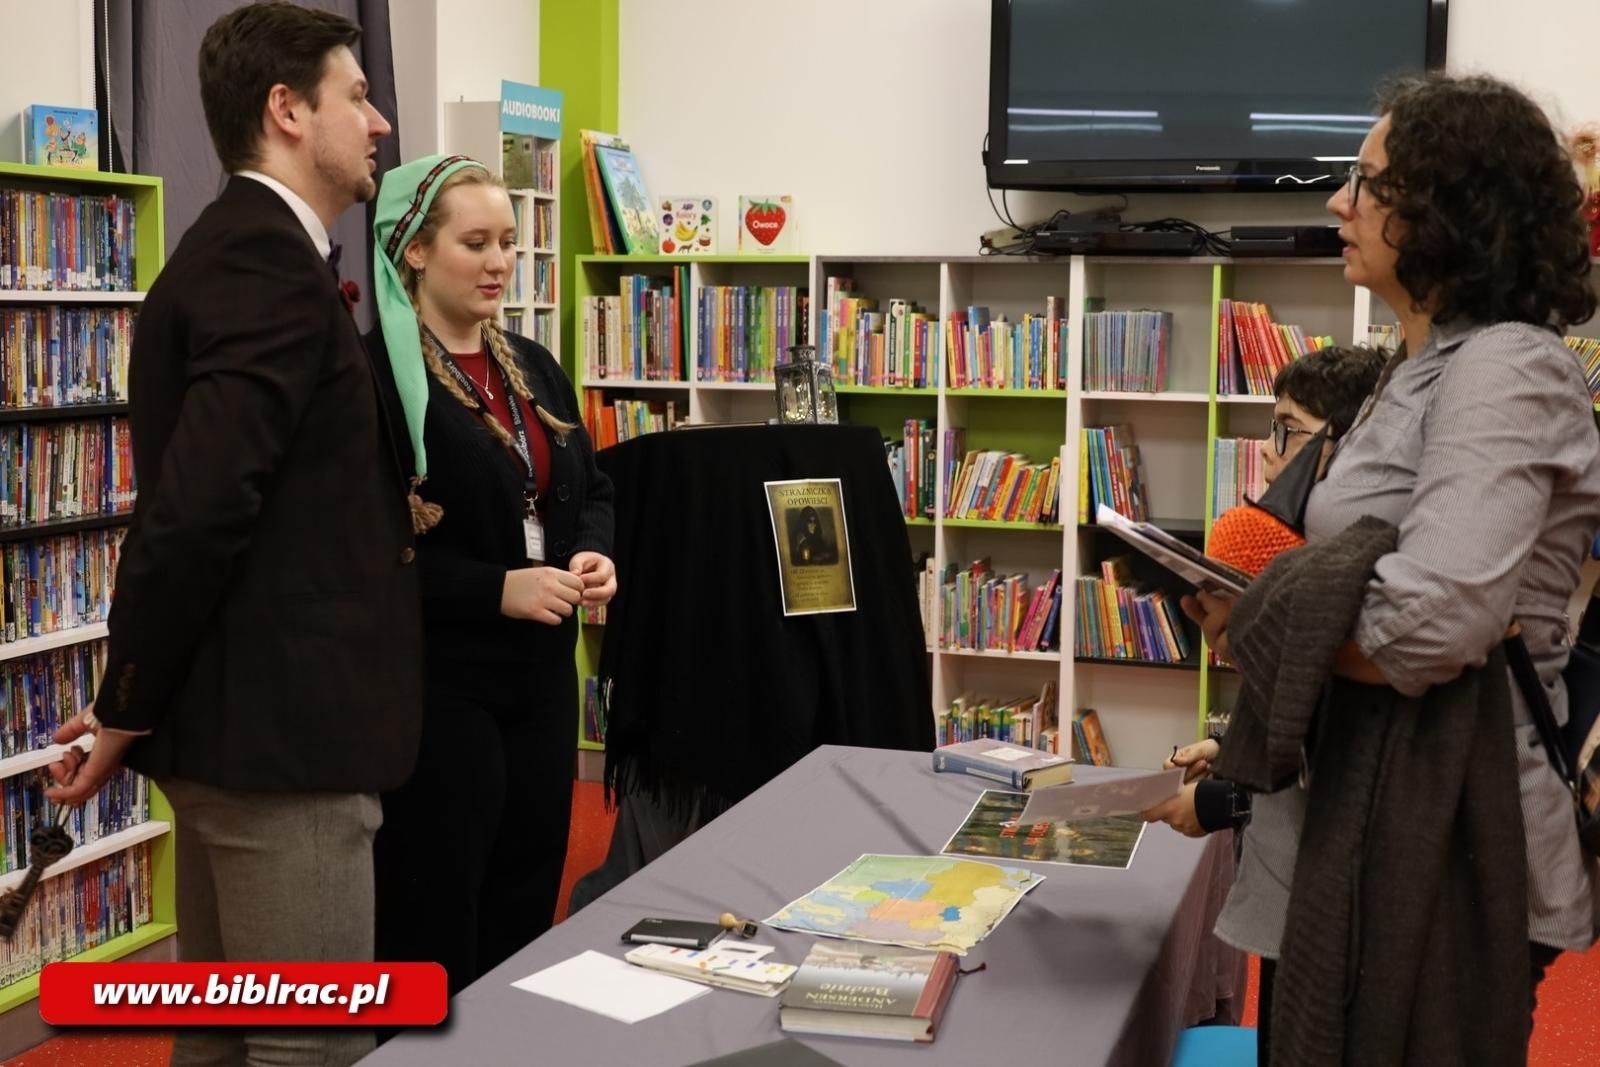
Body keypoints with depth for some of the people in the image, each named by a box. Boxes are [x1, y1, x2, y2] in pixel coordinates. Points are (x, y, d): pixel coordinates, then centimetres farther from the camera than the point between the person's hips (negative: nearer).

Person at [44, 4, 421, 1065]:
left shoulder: (233, 250, 15)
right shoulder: (270, 259, -16)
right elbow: (197, 504, -24)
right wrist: (126, 714, -15)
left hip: (236, 712, 10)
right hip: (280, 722, -10)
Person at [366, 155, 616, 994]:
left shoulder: (533, 367, 11)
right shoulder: (373, 373, -14)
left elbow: (590, 486, 19)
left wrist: (594, 553, -3)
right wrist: (496, 588, -24)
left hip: (541, 674, 8)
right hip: (433, 683, -8)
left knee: (526, 911, 17)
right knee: (432, 931, 4)